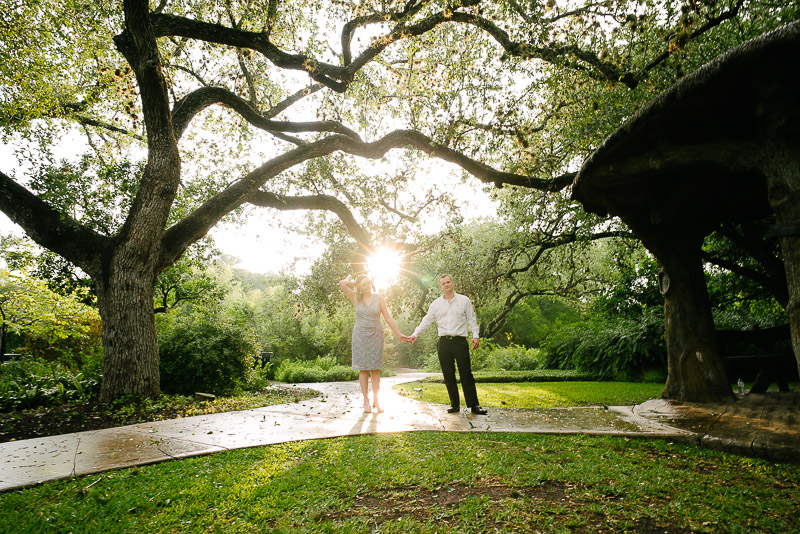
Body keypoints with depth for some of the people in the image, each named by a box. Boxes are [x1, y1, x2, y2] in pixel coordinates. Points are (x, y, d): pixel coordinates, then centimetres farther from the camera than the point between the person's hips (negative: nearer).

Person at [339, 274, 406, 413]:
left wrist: (399, 334, -2)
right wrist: (355, 283, 6)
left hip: (375, 336, 0)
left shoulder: (379, 298, 1)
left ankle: (376, 400, 9)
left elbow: (387, 318, 1)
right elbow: (342, 283, -7)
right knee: (363, 369, 0)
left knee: (375, 369, 1)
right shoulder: (356, 298, 2)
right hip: (360, 336, 0)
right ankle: (366, 401, 7)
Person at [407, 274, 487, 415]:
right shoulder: (436, 303, 13)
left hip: (460, 341, -2)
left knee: (466, 374, -5)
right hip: (444, 342, 3)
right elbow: (426, 321, 14)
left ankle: (474, 405, 1)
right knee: (448, 375, 4)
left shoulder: (464, 300, 7)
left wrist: (475, 335, -4)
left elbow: (472, 320, 7)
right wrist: (415, 334, 5)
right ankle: (455, 405, 14)